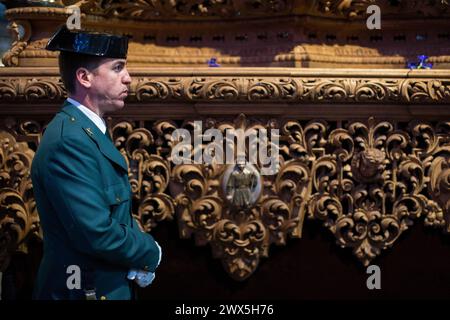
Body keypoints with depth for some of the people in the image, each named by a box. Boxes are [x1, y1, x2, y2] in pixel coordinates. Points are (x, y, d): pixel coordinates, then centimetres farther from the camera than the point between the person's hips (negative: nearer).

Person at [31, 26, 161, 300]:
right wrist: (151, 253, -11)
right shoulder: (69, 141, -22)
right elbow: (97, 234, -28)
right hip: (86, 290, -9)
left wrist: (141, 251, -6)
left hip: (114, 286, 9)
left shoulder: (92, 132, 9)